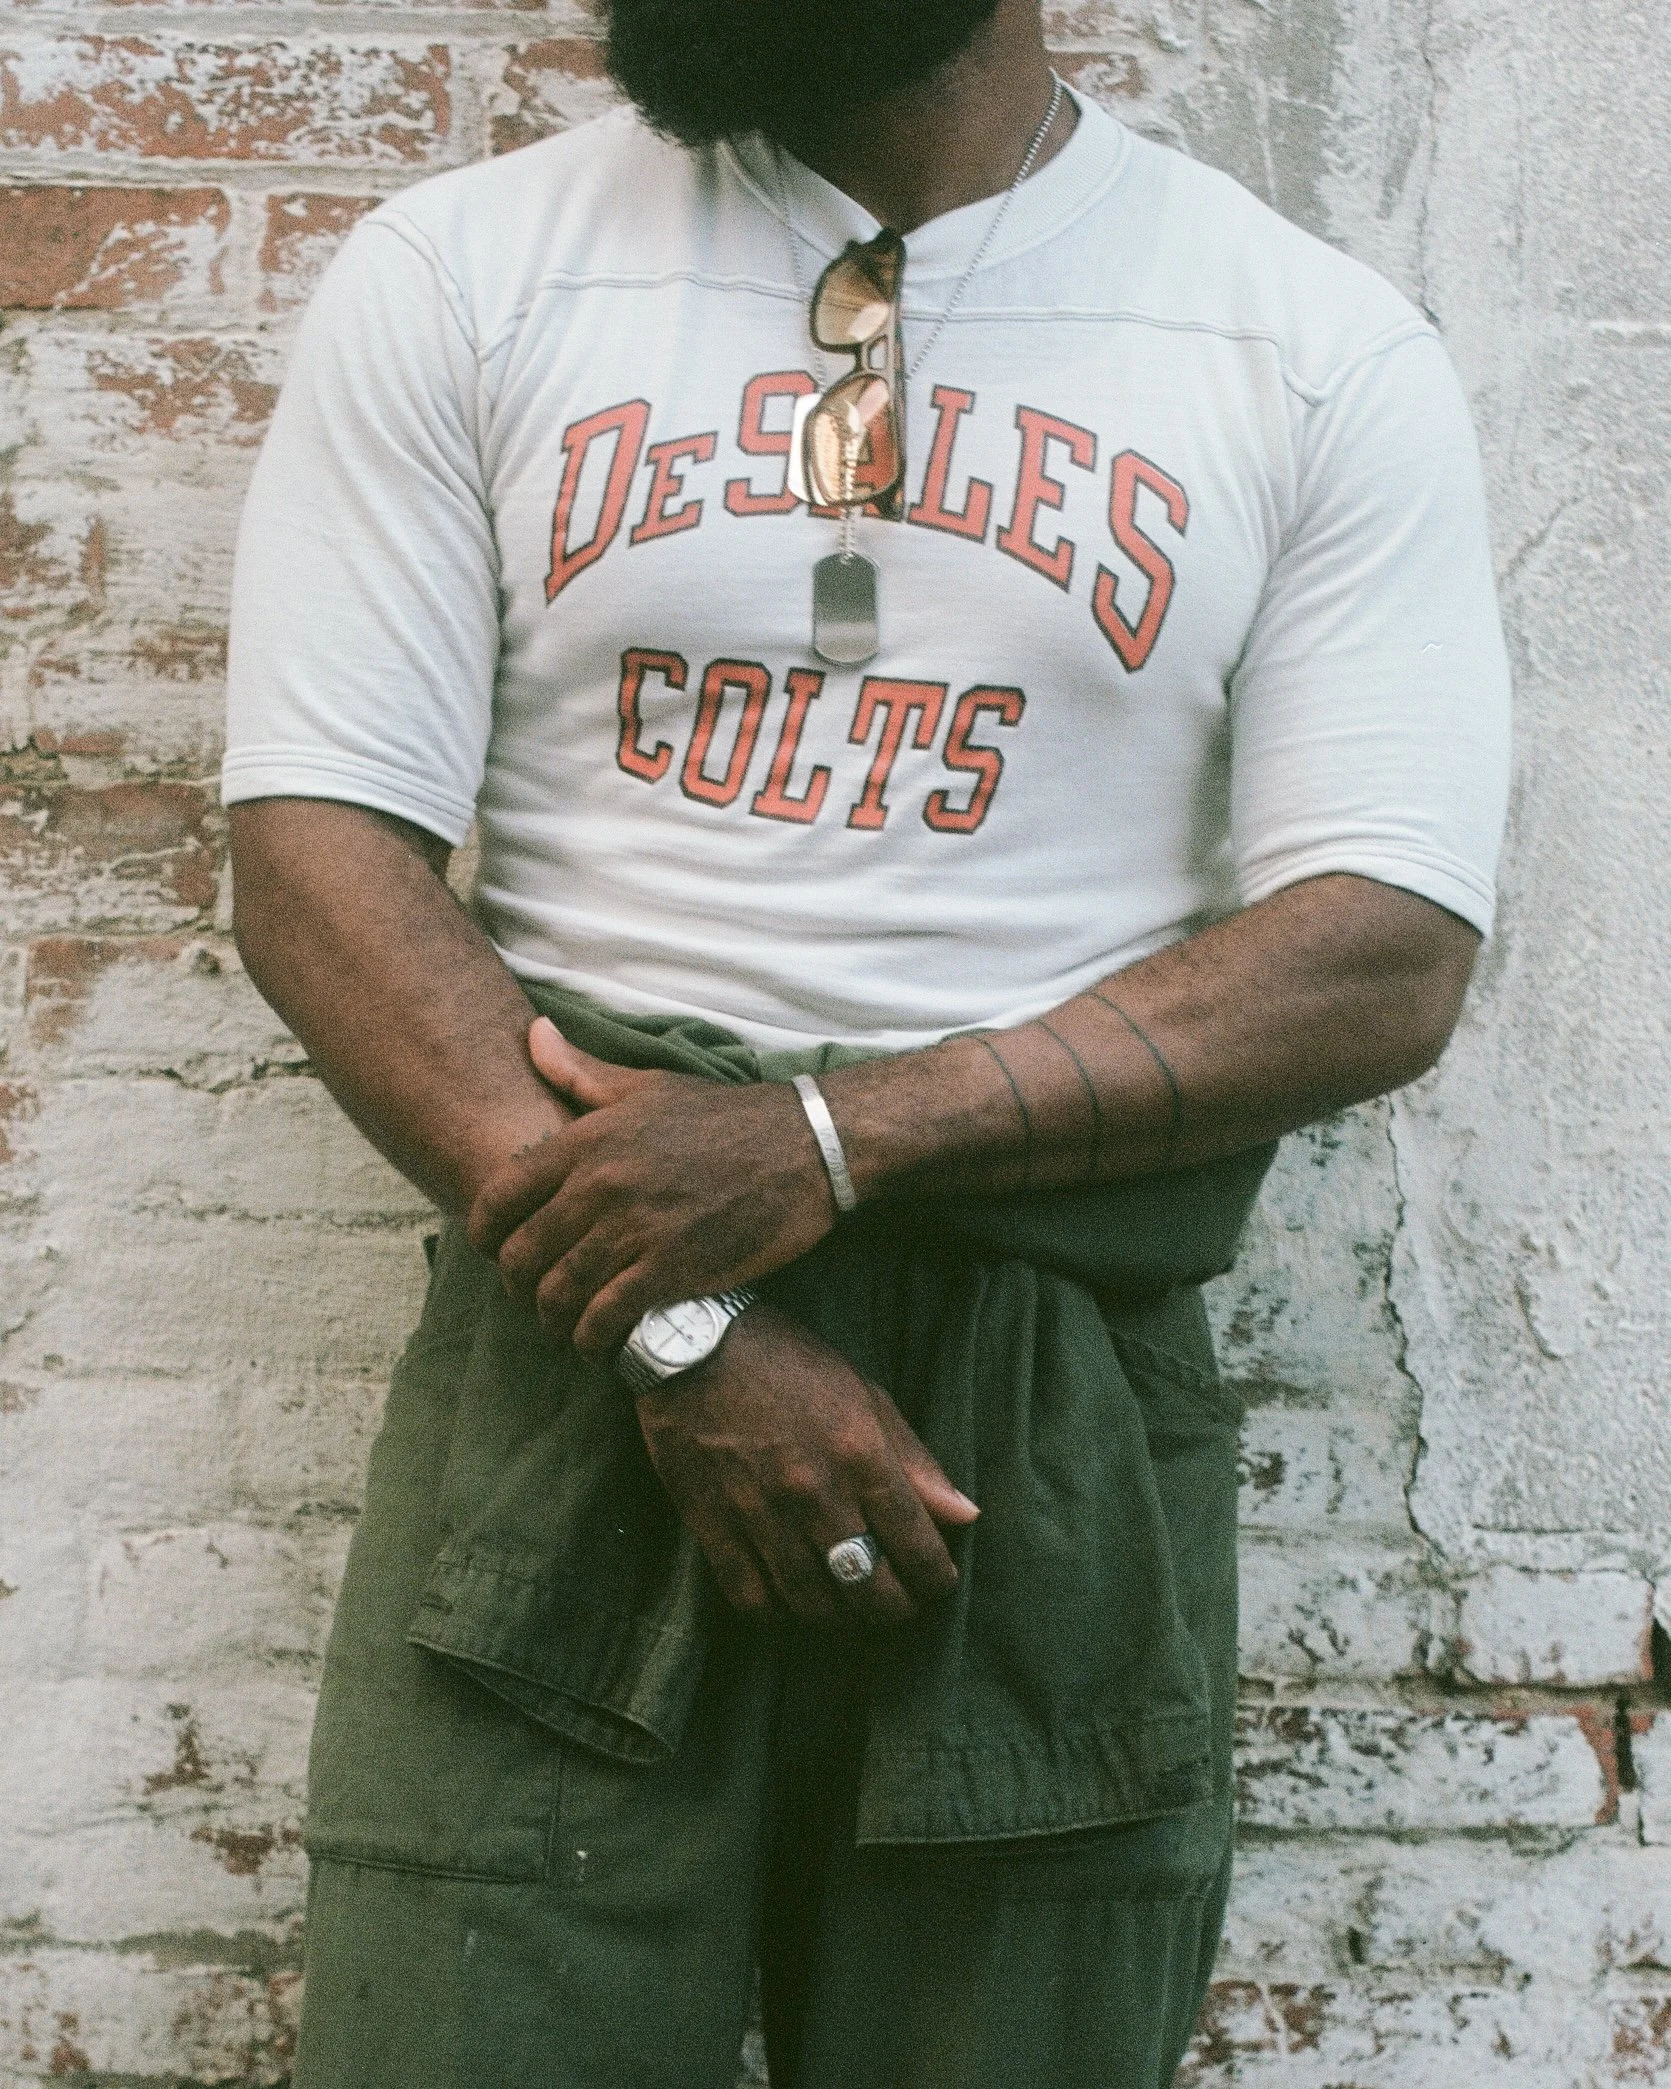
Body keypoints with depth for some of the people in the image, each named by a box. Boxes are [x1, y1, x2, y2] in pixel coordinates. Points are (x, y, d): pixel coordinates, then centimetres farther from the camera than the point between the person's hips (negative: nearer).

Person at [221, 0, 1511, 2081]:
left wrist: (829, 1142, -16)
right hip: (567, 1331, 0)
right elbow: (315, 852, -2)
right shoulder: (460, 275, 4)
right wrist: (689, 1337, -13)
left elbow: (1384, 961, -4)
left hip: (1066, 1397, 0)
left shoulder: (1329, 361, 2)